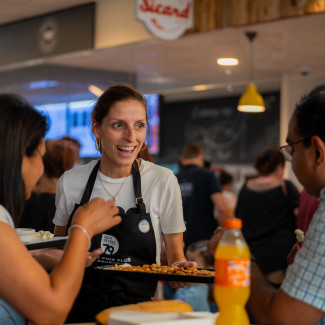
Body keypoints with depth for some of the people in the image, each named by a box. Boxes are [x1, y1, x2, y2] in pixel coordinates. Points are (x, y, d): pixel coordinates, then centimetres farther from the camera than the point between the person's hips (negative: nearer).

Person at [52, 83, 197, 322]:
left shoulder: (163, 181, -2)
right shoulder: (70, 182, 4)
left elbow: (175, 252, 7)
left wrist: (180, 267, -14)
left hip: (139, 305, 0)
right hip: (80, 307, 0)